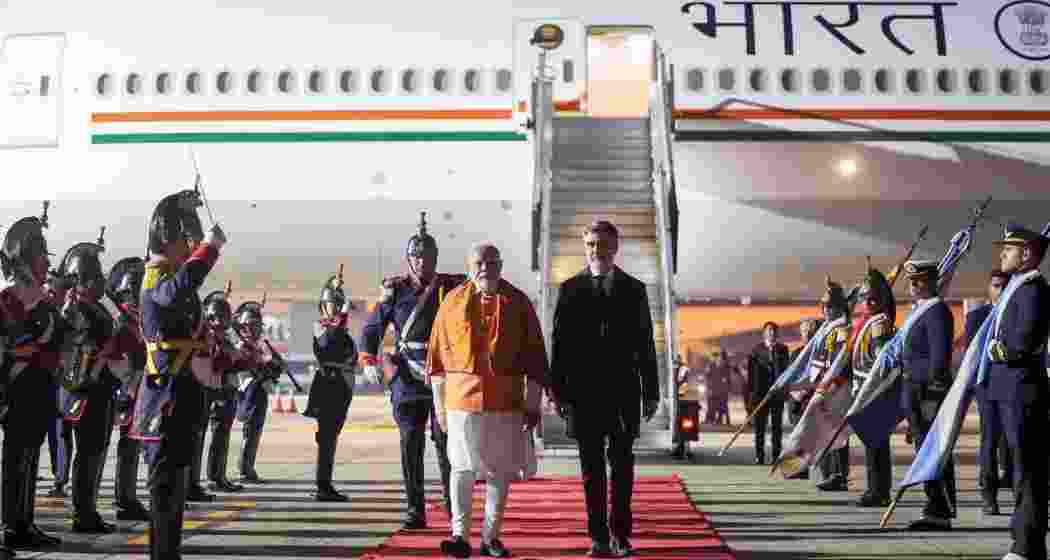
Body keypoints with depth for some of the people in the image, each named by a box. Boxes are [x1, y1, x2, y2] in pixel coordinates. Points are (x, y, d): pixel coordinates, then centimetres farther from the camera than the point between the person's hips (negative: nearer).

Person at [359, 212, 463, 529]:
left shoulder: (453, 287, 4)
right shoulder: (395, 289, 6)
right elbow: (372, 327, 6)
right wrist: (369, 361, -8)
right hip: (408, 377, 1)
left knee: (445, 441, -3)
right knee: (410, 444, 2)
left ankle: (453, 502, 16)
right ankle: (415, 511, 11)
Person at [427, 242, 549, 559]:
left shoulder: (518, 303, 4)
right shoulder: (453, 302, 4)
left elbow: (534, 356, 4)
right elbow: (437, 354, 6)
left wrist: (533, 404, 1)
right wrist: (439, 402, 4)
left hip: (506, 400, 1)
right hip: (462, 397, 0)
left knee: (500, 470, 6)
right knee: (462, 468, -1)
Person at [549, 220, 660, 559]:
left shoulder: (634, 289, 7)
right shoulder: (569, 289, 5)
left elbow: (645, 345, 7)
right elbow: (559, 343, 3)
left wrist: (651, 393, 4)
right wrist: (558, 390, -2)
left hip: (623, 393, 0)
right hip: (583, 393, 0)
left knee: (622, 465, 3)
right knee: (592, 467, 4)